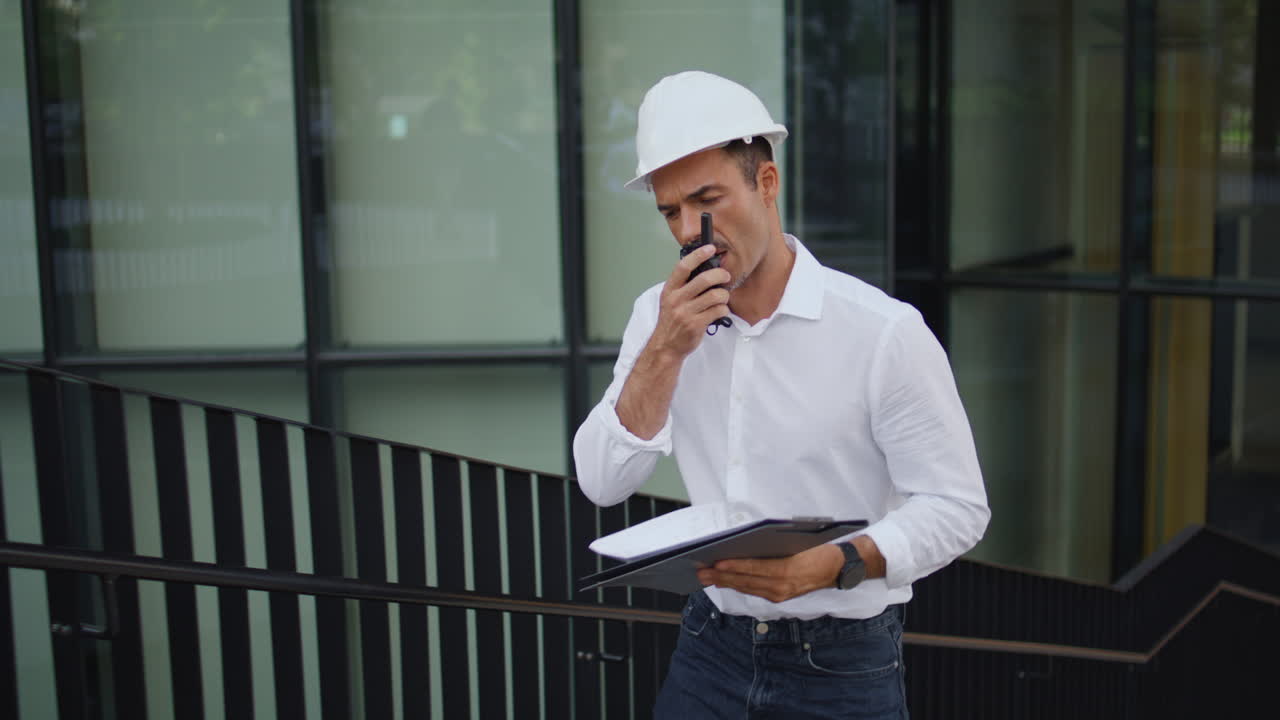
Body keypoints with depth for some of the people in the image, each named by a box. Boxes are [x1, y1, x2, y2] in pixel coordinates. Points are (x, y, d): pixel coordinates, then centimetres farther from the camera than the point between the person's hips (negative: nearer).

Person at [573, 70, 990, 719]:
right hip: (711, 646, 4)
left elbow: (957, 506, -15)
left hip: (843, 661, -4)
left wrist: (831, 566, -30)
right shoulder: (661, 315, -1)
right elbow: (602, 483, -7)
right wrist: (664, 352, -19)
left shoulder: (884, 331, -17)